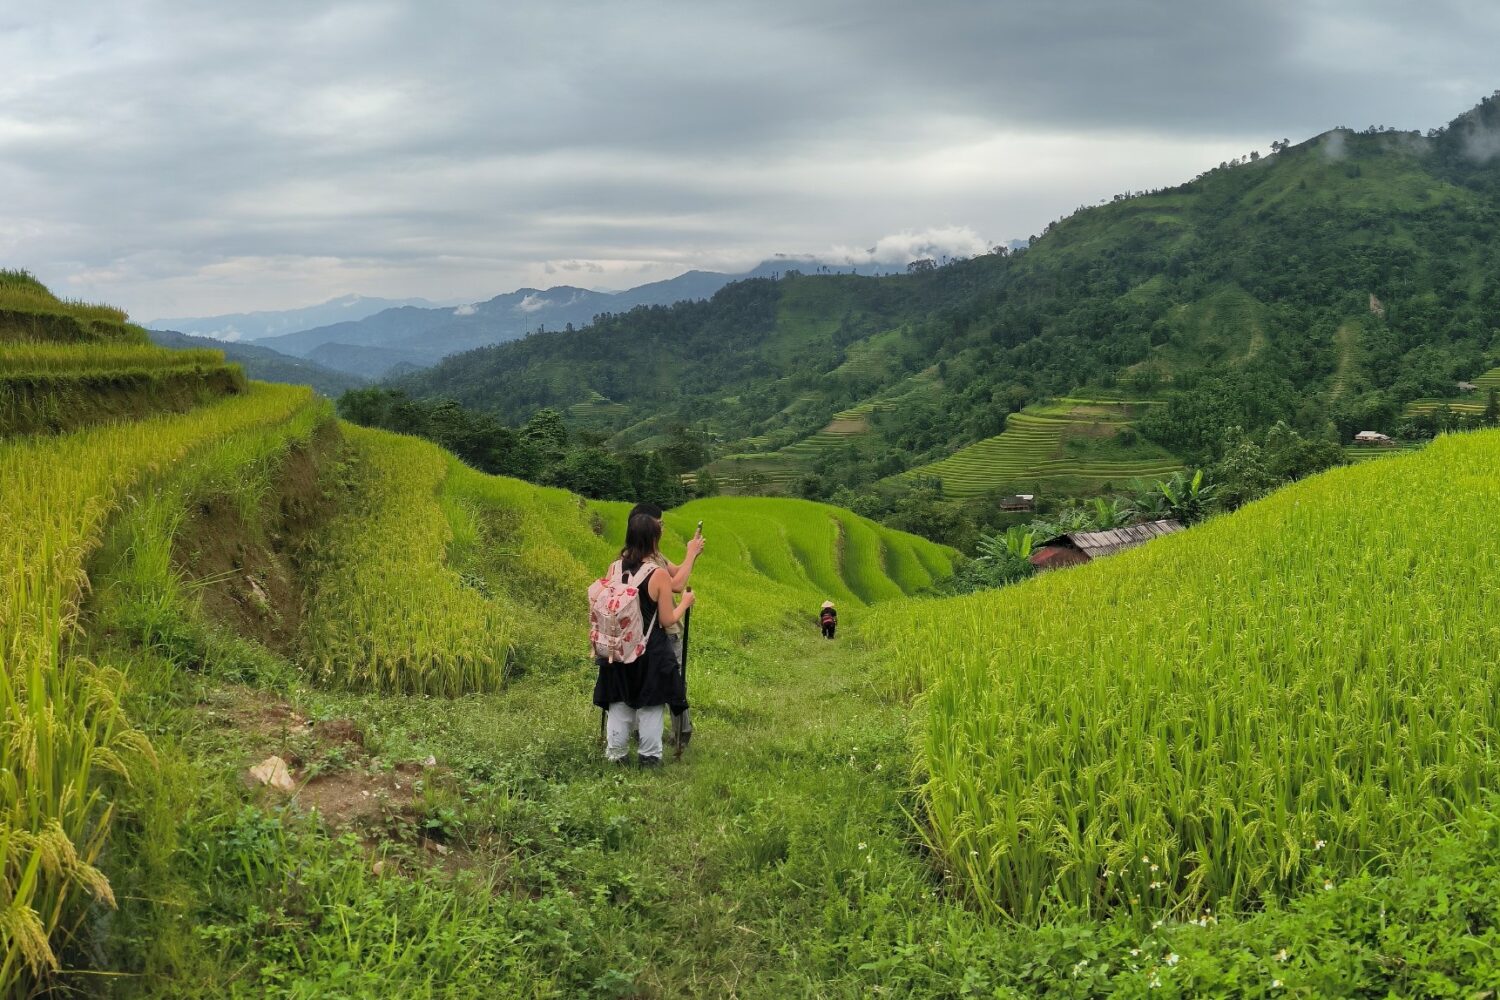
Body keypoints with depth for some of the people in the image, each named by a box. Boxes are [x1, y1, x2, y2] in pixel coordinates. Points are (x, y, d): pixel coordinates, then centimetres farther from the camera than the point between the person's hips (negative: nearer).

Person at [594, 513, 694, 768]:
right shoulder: (659, 574, -17)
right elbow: (667, 621, -11)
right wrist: (685, 603, 4)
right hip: (651, 652, -4)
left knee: (619, 704, 15)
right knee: (650, 704, 10)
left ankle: (615, 753, 22)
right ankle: (649, 756, 17)